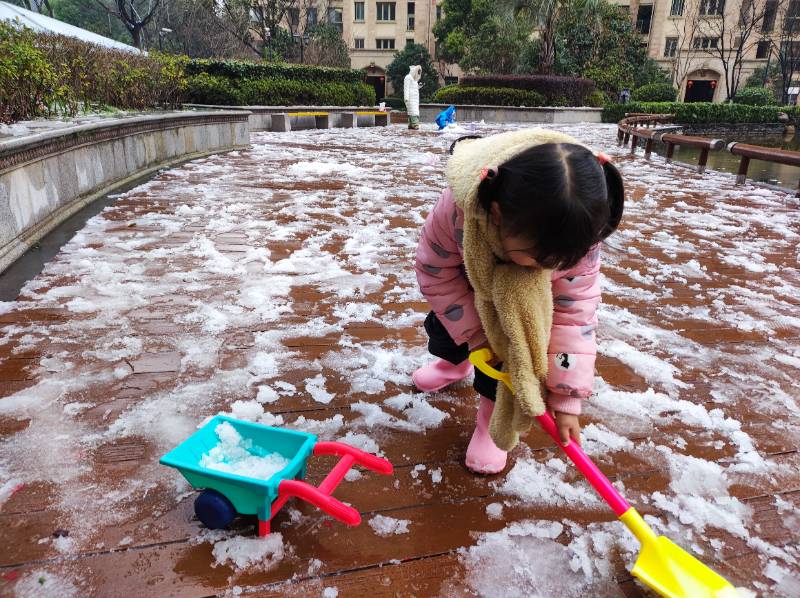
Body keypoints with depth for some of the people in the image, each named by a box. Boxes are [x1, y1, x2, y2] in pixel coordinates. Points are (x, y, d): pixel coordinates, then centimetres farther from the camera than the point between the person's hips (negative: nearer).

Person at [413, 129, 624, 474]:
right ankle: (455, 363, 44)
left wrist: (566, 398, -29)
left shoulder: (575, 236, -40)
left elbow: (575, 313, -30)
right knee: (443, 328, 7)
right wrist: (476, 332, -27)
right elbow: (435, 271, -28)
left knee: (514, 341, -17)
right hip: (468, 272, 1)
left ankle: (493, 412, 10)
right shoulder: (457, 210, -46)